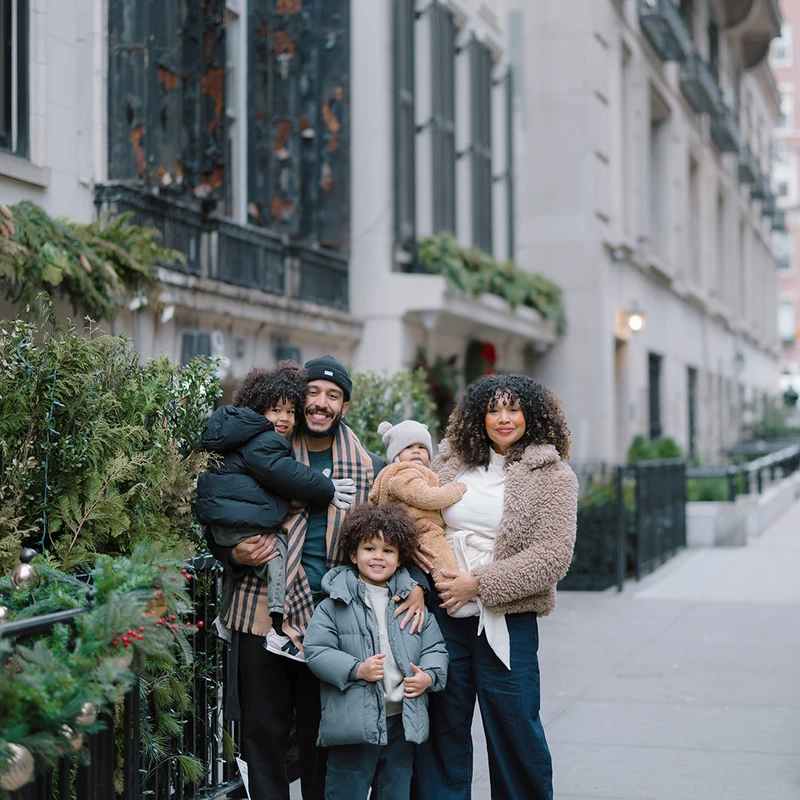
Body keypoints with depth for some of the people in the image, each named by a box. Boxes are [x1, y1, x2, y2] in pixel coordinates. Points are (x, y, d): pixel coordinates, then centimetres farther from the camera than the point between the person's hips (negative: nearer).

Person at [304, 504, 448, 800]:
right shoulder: (336, 604, -4)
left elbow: (435, 647, 13)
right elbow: (316, 651, -8)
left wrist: (429, 676, -6)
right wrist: (356, 670, -18)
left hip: (404, 720, 4)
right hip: (354, 721, -4)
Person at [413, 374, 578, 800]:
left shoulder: (552, 475, -3)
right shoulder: (451, 462, 8)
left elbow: (552, 556, -12)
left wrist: (478, 584, -15)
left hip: (506, 620, -3)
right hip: (442, 615, 3)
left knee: (514, 729, 4)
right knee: (441, 729, 10)